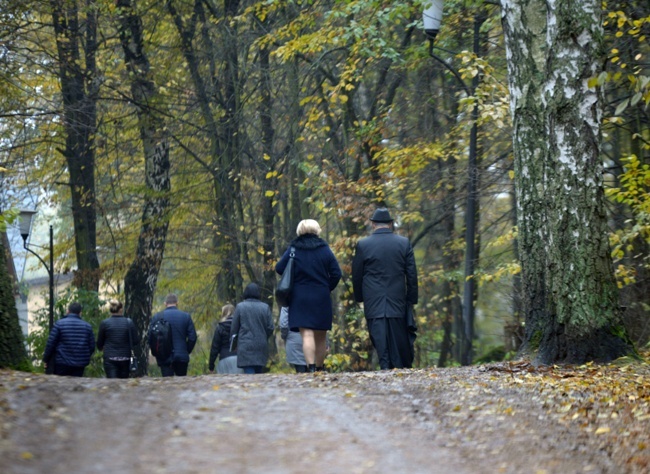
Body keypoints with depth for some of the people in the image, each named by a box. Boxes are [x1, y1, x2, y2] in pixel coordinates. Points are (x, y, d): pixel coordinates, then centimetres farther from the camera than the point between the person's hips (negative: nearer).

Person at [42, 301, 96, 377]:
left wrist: (46, 360, 6)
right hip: (80, 365, 2)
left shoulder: (59, 324, -3)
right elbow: (92, 346, 8)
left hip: (62, 364, -2)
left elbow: (50, 344, -4)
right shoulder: (87, 326, 5)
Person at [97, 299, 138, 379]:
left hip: (110, 358, -2)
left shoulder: (104, 323, -5)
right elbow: (135, 341, 0)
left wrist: (101, 347, 27)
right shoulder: (129, 322, -2)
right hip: (125, 358, 2)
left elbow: (99, 343, 3)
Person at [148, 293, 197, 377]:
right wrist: (186, 351, 11)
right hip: (182, 357, 1)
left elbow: (150, 337, -3)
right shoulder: (186, 316, 0)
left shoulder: (157, 317, -2)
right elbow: (192, 338, -3)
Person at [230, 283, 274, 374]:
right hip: (261, 346, 3)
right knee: (258, 373, 11)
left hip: (246, 346, -3)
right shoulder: (265, 307, 3)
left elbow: (234, 328, 1)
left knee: (249, 373, -9)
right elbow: (270, 328, 1)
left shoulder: (240, 307, -1)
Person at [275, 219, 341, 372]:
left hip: (300, 298, -1)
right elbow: (336, 273, -3)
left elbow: (279, 268, -2)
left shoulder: (293, 250, -2)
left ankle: (311, 366, -23)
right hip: (321, 298, 1)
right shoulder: (324, 249, 0)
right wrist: (326, 288, 11)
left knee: (307, 334, -8)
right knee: (321, 336, 12)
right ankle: (320, 368, 19)